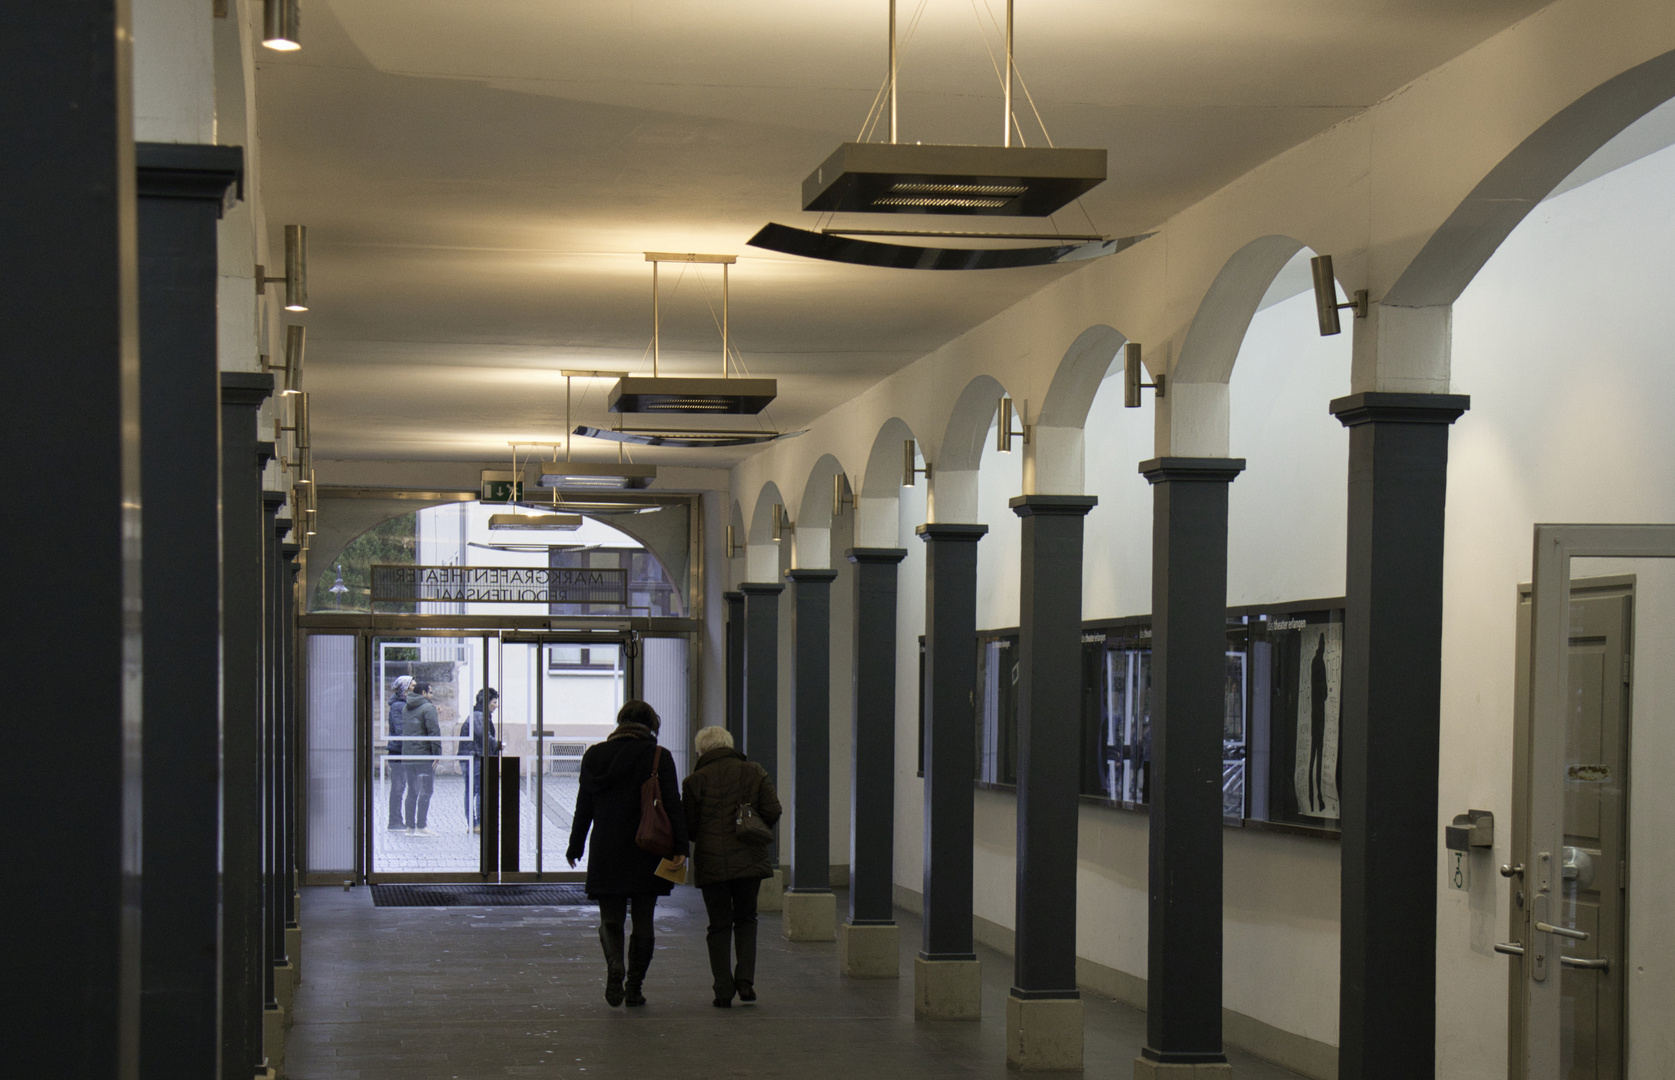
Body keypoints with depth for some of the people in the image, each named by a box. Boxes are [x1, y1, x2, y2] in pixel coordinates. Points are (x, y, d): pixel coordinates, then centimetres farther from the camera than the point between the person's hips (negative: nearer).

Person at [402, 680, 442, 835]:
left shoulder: (405, 709, 16)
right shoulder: (428, 708, -9)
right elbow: (434, 732, -15)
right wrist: (437, 753, -13)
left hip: (408, 756, 8)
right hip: (424, 755, -8)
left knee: (412, 791, 12)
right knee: (426, 791, -5)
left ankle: (410, 825, 13)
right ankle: (420, 827, -10)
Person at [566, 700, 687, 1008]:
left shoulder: (594, 756, 4)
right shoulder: (659, 757, -3)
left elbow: (583, 808, 8)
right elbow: (673, 805, -9)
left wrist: (575, 847, 16)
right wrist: (679, 848, -10)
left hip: (606, 853, 1)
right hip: (647, 855, -1)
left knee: (610, 918, 7)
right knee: (643, 921, 9)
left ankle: (615, 966, -21)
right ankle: (634, 987, 9)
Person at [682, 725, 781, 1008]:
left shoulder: (697, 780, -4)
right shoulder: (754, 772, 2)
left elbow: (687, 825, -2)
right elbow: (772, 812, -2)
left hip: (711, 862, -1)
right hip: (749, 860, 2)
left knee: (719, 925, 8)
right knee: (746, 919, 16)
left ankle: (723, 990, 3)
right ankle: (745, 978, -2)